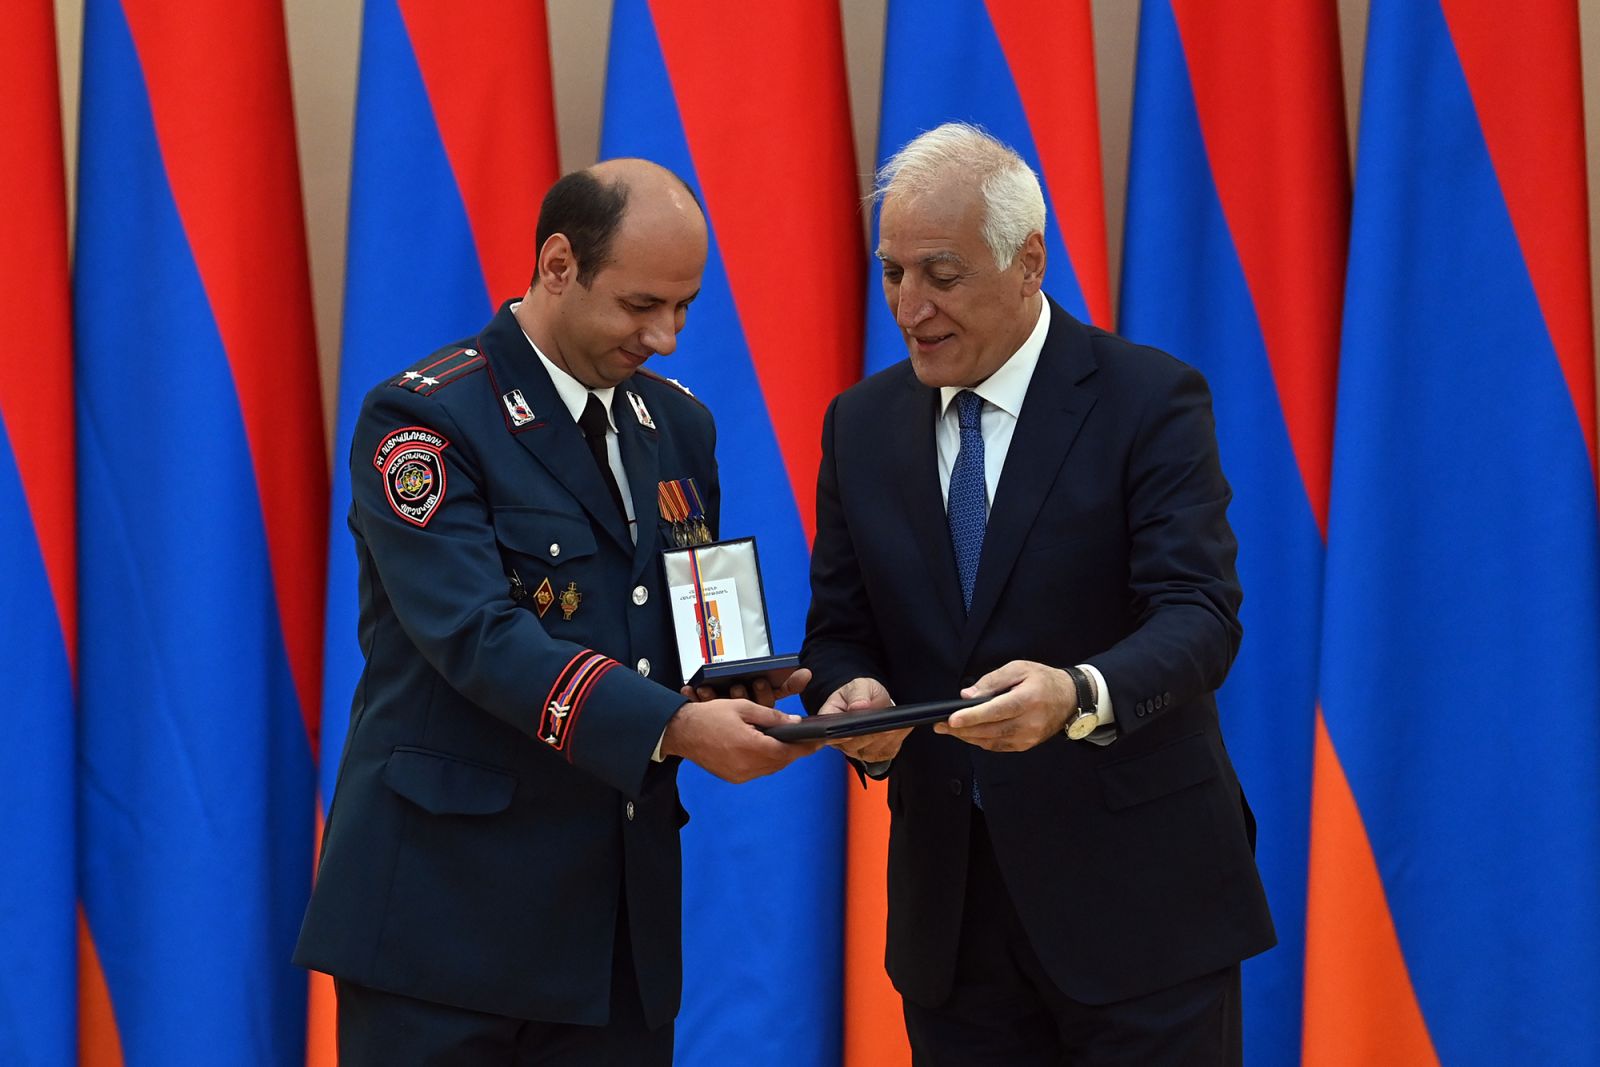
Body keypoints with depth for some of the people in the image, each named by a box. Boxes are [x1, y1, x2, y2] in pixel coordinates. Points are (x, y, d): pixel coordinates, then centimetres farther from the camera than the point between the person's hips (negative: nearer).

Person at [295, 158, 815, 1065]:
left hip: (621, 912, 6)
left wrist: (731, 681, -4)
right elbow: (476, 635, -21)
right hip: (450, 905, -6)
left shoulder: (679, 427, 13)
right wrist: (672, 726, -29)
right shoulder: (426, 418, -9)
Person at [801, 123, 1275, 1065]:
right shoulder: (861, 424, 8)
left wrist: (1079, 695, -37)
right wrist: (854, 700, -14)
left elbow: (1199, 615, -17)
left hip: (1134, 896, -4)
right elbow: (840, 627, 11)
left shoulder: (1151, 401, -7)